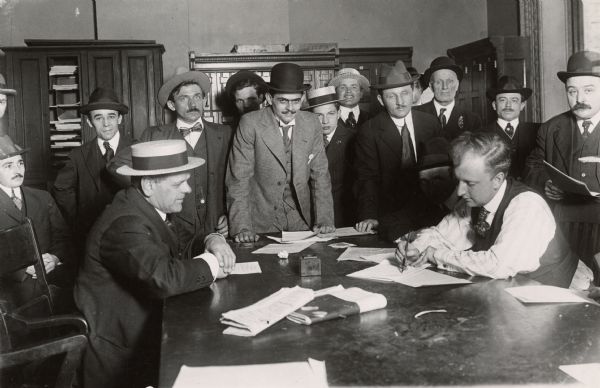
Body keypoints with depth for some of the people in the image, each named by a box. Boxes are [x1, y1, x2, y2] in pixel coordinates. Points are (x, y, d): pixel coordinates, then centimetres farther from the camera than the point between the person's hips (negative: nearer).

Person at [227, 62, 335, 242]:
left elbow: (320, 175, 3)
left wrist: (324, 220, -7)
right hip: (261, 220, -3)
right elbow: (239, 178, -11)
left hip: (301, 219, 3)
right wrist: (242, 227, -19)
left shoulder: (312, 124, 0)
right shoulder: (250, 124, -11)